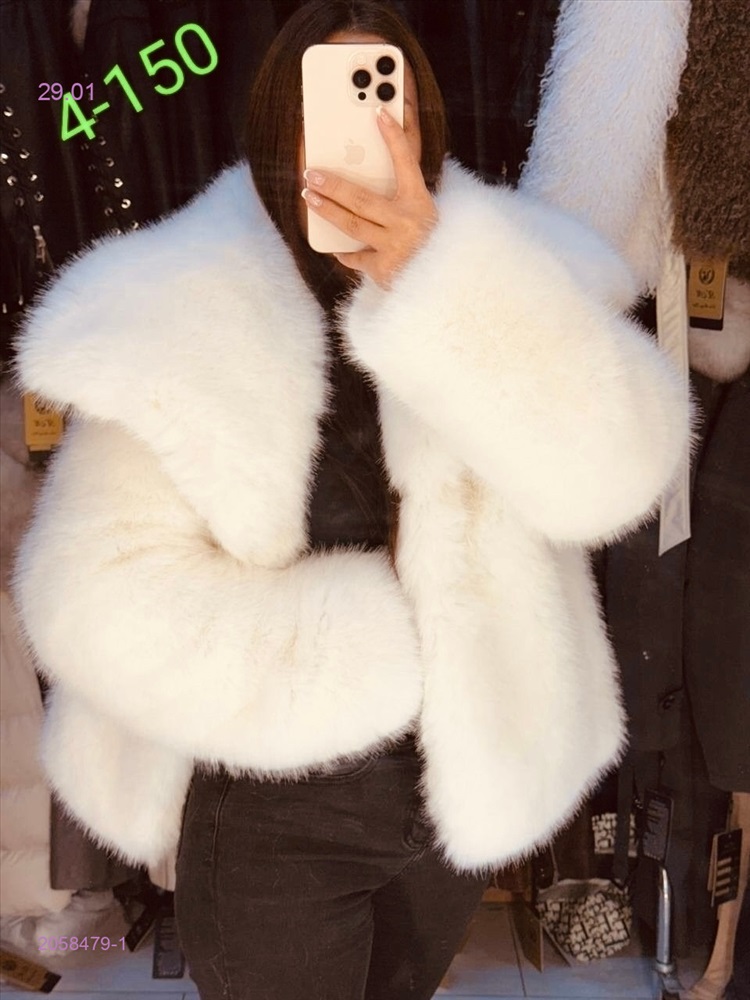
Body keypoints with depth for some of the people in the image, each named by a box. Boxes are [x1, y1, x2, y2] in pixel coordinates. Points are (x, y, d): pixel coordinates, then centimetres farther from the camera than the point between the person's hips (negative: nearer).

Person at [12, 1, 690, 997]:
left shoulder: (500, 286, -9)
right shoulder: (179, 318, -19)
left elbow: (616, 469, -24)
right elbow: (105, 601, -24)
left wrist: (440, 280, -34)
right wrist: (380, 647, -21)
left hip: (468, 780, 4)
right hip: (275, 824, -3)